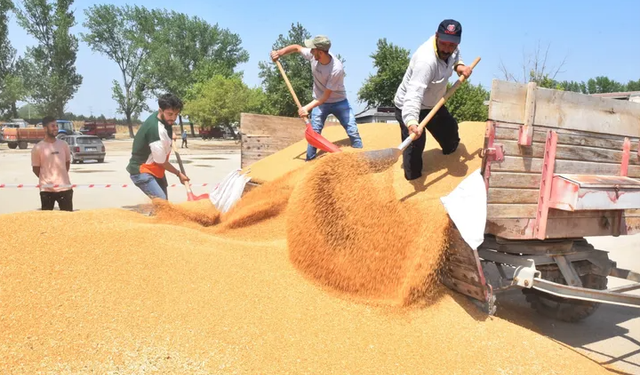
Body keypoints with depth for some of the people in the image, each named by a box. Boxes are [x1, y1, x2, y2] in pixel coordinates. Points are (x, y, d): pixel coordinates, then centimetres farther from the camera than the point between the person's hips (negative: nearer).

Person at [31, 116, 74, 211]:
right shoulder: (38, 148, -7)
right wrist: (46, 179, 7)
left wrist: (60, 177, 11)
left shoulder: (63, 144, 3)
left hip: (65, 187, 2)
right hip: (47, 189, -2)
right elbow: (35, 169, 1)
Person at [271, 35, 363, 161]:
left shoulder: (336, 69, -33)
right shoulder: (313, 55, -18)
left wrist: (307, 107, -30)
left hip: (339, 102, -4)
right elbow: (296, 47, 3)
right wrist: (279, 53, -11)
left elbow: (325, 96, -27)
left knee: (353, 132, -7)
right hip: (320, 102, 4)